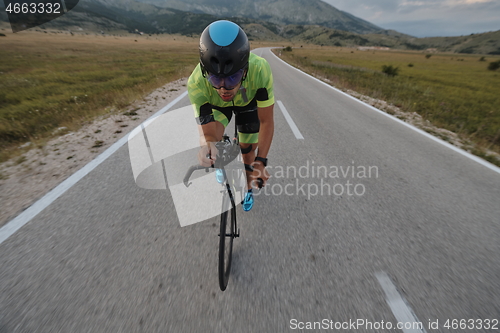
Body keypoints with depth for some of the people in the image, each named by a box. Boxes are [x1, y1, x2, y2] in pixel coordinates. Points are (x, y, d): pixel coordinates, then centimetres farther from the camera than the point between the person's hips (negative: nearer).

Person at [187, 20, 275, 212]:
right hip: (215, 104, 1)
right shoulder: (196, 83, -39)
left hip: (248, 101, 0)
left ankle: (247, 188, 33)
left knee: (248, 153, 1)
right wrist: (207, 146, -58)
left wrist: (261, 161, -38)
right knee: (213, 138, -22)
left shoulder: (260, 69, -41)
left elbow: (267, 121, -32)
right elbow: (207, 134, -35)